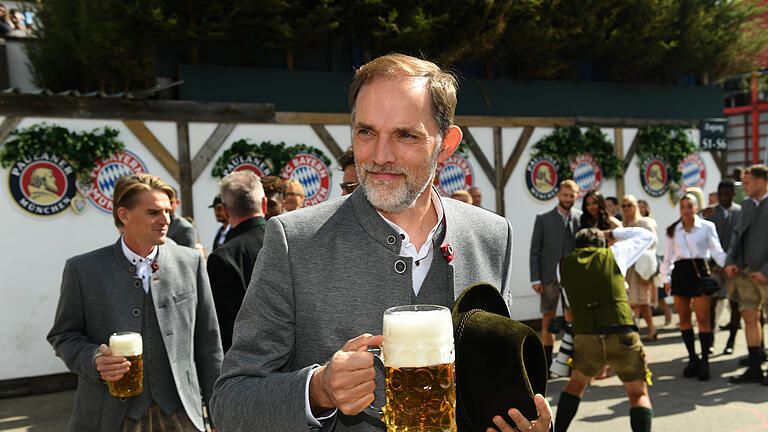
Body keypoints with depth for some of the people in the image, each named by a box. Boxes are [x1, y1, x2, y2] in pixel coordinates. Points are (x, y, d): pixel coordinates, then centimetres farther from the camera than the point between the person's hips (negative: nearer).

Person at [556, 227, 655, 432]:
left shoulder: (564, 265, 16)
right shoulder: (613, 254, 15)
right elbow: (647, 236, 28)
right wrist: (612, 233, 38)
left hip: (585, 337, 1)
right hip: (623, 336, -1)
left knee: (576, 383, 28)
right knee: (639, 395, 18)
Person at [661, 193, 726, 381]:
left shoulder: (707, 227, 4)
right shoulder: (673, 230, 11)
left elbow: (717, 252, 1)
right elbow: (668, 256, 16)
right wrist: (666, 278, 11)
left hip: (700, 271, -3)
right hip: (680, 272, 3)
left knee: (703, 318, -6)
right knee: (684, 318, 5)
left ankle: (704, 360, 2)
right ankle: (692, 357, 15)